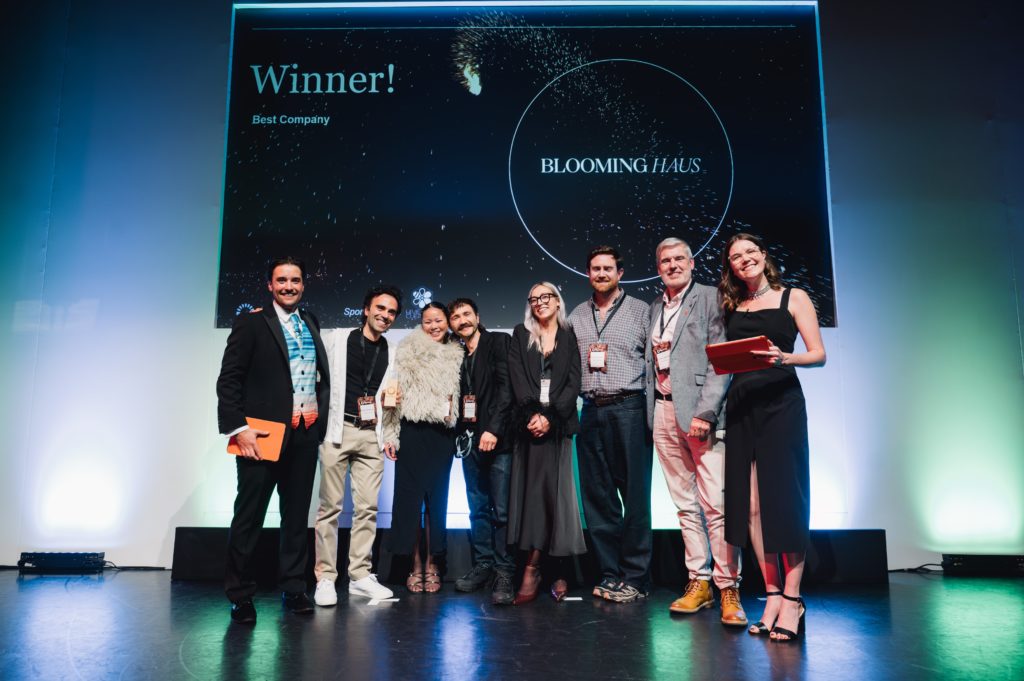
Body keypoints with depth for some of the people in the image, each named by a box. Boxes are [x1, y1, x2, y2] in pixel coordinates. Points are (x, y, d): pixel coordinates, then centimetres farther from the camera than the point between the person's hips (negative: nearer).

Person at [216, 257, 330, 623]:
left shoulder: (311, 324, 14)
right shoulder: (251, 322, -1)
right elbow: (229, 379, -7)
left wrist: (323, 413, 5)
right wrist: (238, 427, -15)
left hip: (305, 432, 5)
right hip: (263, 433, -5)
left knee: (297, 514, 11)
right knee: (249, 514, 2)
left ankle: (293, 589, 21)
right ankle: (240, 595, 14)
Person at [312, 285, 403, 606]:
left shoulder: (392, 354, 11)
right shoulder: (335, 339, 1)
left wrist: (391, 434, 9)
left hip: (372, 436, 3)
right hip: (337, 431, -3)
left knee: (367, 507, 4)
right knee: (330, 506, -1)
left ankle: (360, 575, 14)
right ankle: (325, 577, 8)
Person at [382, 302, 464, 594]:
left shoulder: (456, 356, 10)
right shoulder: (408, 351, 2)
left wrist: (460, 436, 11)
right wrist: (390, 435, -5)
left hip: (442, 435, 2)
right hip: (412, 432, -2)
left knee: (437, 498, 4)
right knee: (411, 496, -1)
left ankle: (432, 565, 13)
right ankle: (415, 565, 8)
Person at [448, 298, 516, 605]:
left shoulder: (499, 342, -1)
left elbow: (507, 387, -10)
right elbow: (458, 395, 17)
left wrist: (494, 429, -17)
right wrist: (461, 433, 4)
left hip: (496, 439, -5)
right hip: (471, 440, 6)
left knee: (502, 509, -5)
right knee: (478, 508, 10)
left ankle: (504, 573, 0)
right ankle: (482, 566, 18)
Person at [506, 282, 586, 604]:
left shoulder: (569, 337, 10)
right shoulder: (520, 335, 13)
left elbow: (573, 383, 0)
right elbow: (517, 379, 2)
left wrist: (550, 417, -11)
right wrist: (533, 414, -11)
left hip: (558, 424, -1)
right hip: (529, 422, 1)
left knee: (556, 491, -4)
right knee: (531, 490, -5)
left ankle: (560, 570, 0)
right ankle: (532, 569, -3)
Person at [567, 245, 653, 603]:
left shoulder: (640, 311, 4)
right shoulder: (576, 316, 15)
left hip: (629, 409, -4)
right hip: (591, 412, 4)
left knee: (635, 496, -1)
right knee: (597, 497, 6)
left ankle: (635, 578, 7)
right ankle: (611, 574, 16)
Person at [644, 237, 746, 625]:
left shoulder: (711, 298, 1)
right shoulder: (655, 307, 18)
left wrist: (706, 412, -17)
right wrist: (651, 410, 7)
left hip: (700, 409, -5)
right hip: (663, 413, 6)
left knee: (716, 504, -8)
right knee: (685, 505, 8)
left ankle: (728, 587, 1)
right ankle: (699, 582, 15)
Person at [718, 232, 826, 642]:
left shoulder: (793, 298, 6)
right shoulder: (731, 307, 16)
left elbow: (818, 355, -1)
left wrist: (785, 358, -19)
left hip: (781, 403, -3)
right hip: (740, 406, 4)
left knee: (783, 499, -5)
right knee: (749, 504, 0)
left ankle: (792, 598, 3)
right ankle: (773, 594, 9)